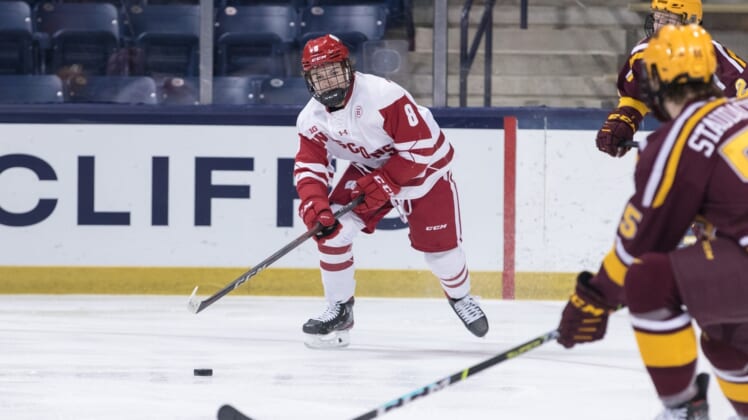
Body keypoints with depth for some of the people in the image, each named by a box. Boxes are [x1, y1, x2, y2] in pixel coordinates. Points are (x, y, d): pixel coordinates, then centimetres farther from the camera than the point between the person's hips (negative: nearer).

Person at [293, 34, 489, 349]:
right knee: (331, 229, -13)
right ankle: (339, 311, 3)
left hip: (423, 169, -4)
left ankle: (460, 297, 33)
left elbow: (422, 147, -30)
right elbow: (309, 166, -12)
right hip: (368, 169, 4)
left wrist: (384, 183, -28)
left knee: (439, 247, -1)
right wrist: (313, 202, -32)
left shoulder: (383, 96, -33)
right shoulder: (311, 119, -14)